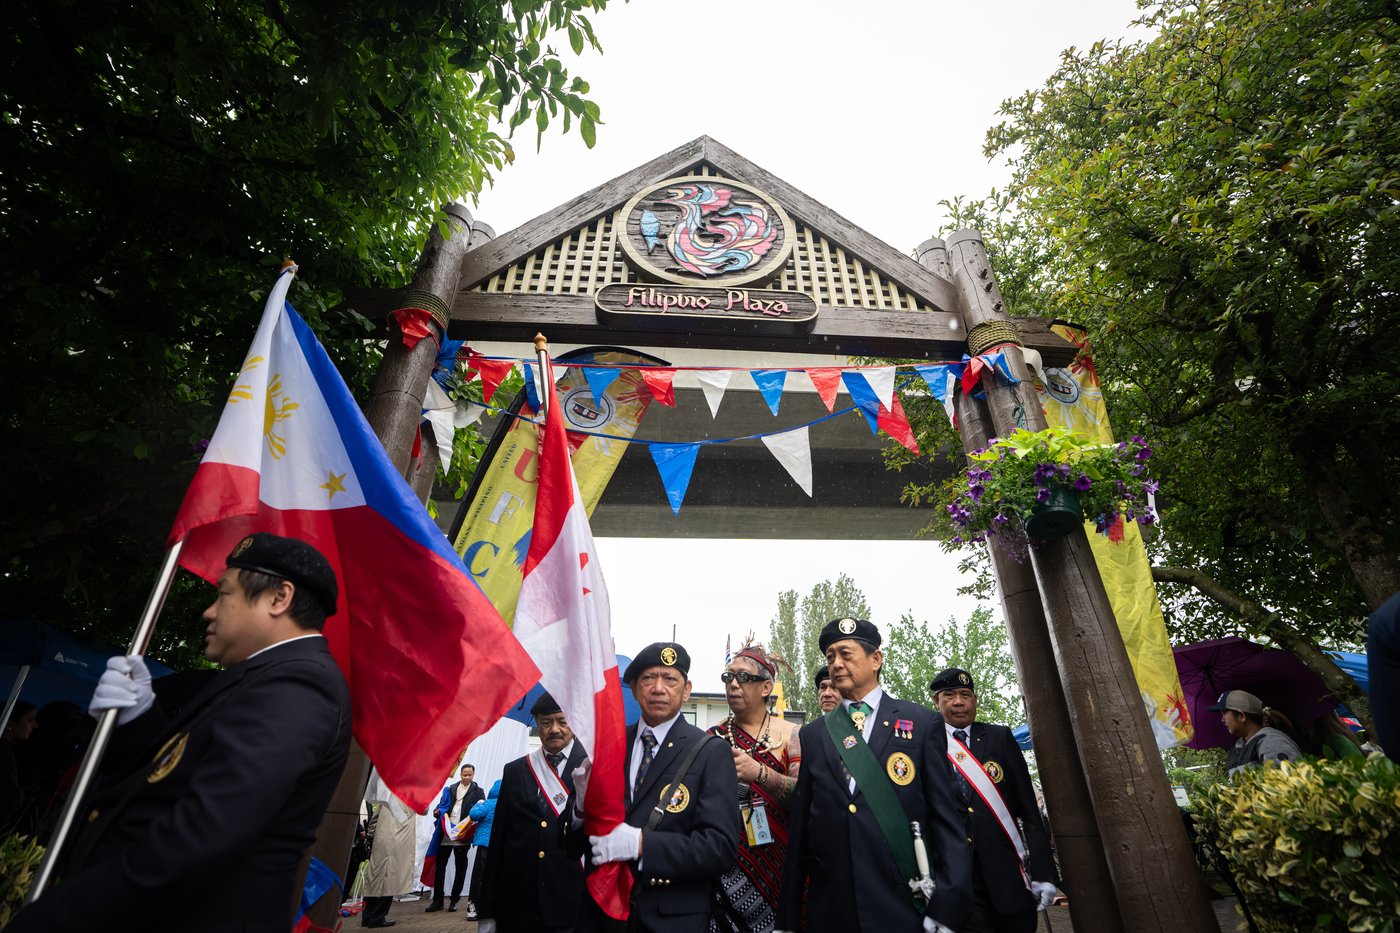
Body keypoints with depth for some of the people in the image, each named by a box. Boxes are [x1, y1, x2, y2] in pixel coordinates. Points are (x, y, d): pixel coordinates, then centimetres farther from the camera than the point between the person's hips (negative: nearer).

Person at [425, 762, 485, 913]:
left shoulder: (478, 791, 2)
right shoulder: (450, 789, 13)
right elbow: (442, 805, 16)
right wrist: (437, 812, -6)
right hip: (446, 833, 3)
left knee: (460, 868, 6)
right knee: (440, 866, 5)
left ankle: (454, 900, 19)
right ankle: (437, 900, 16)